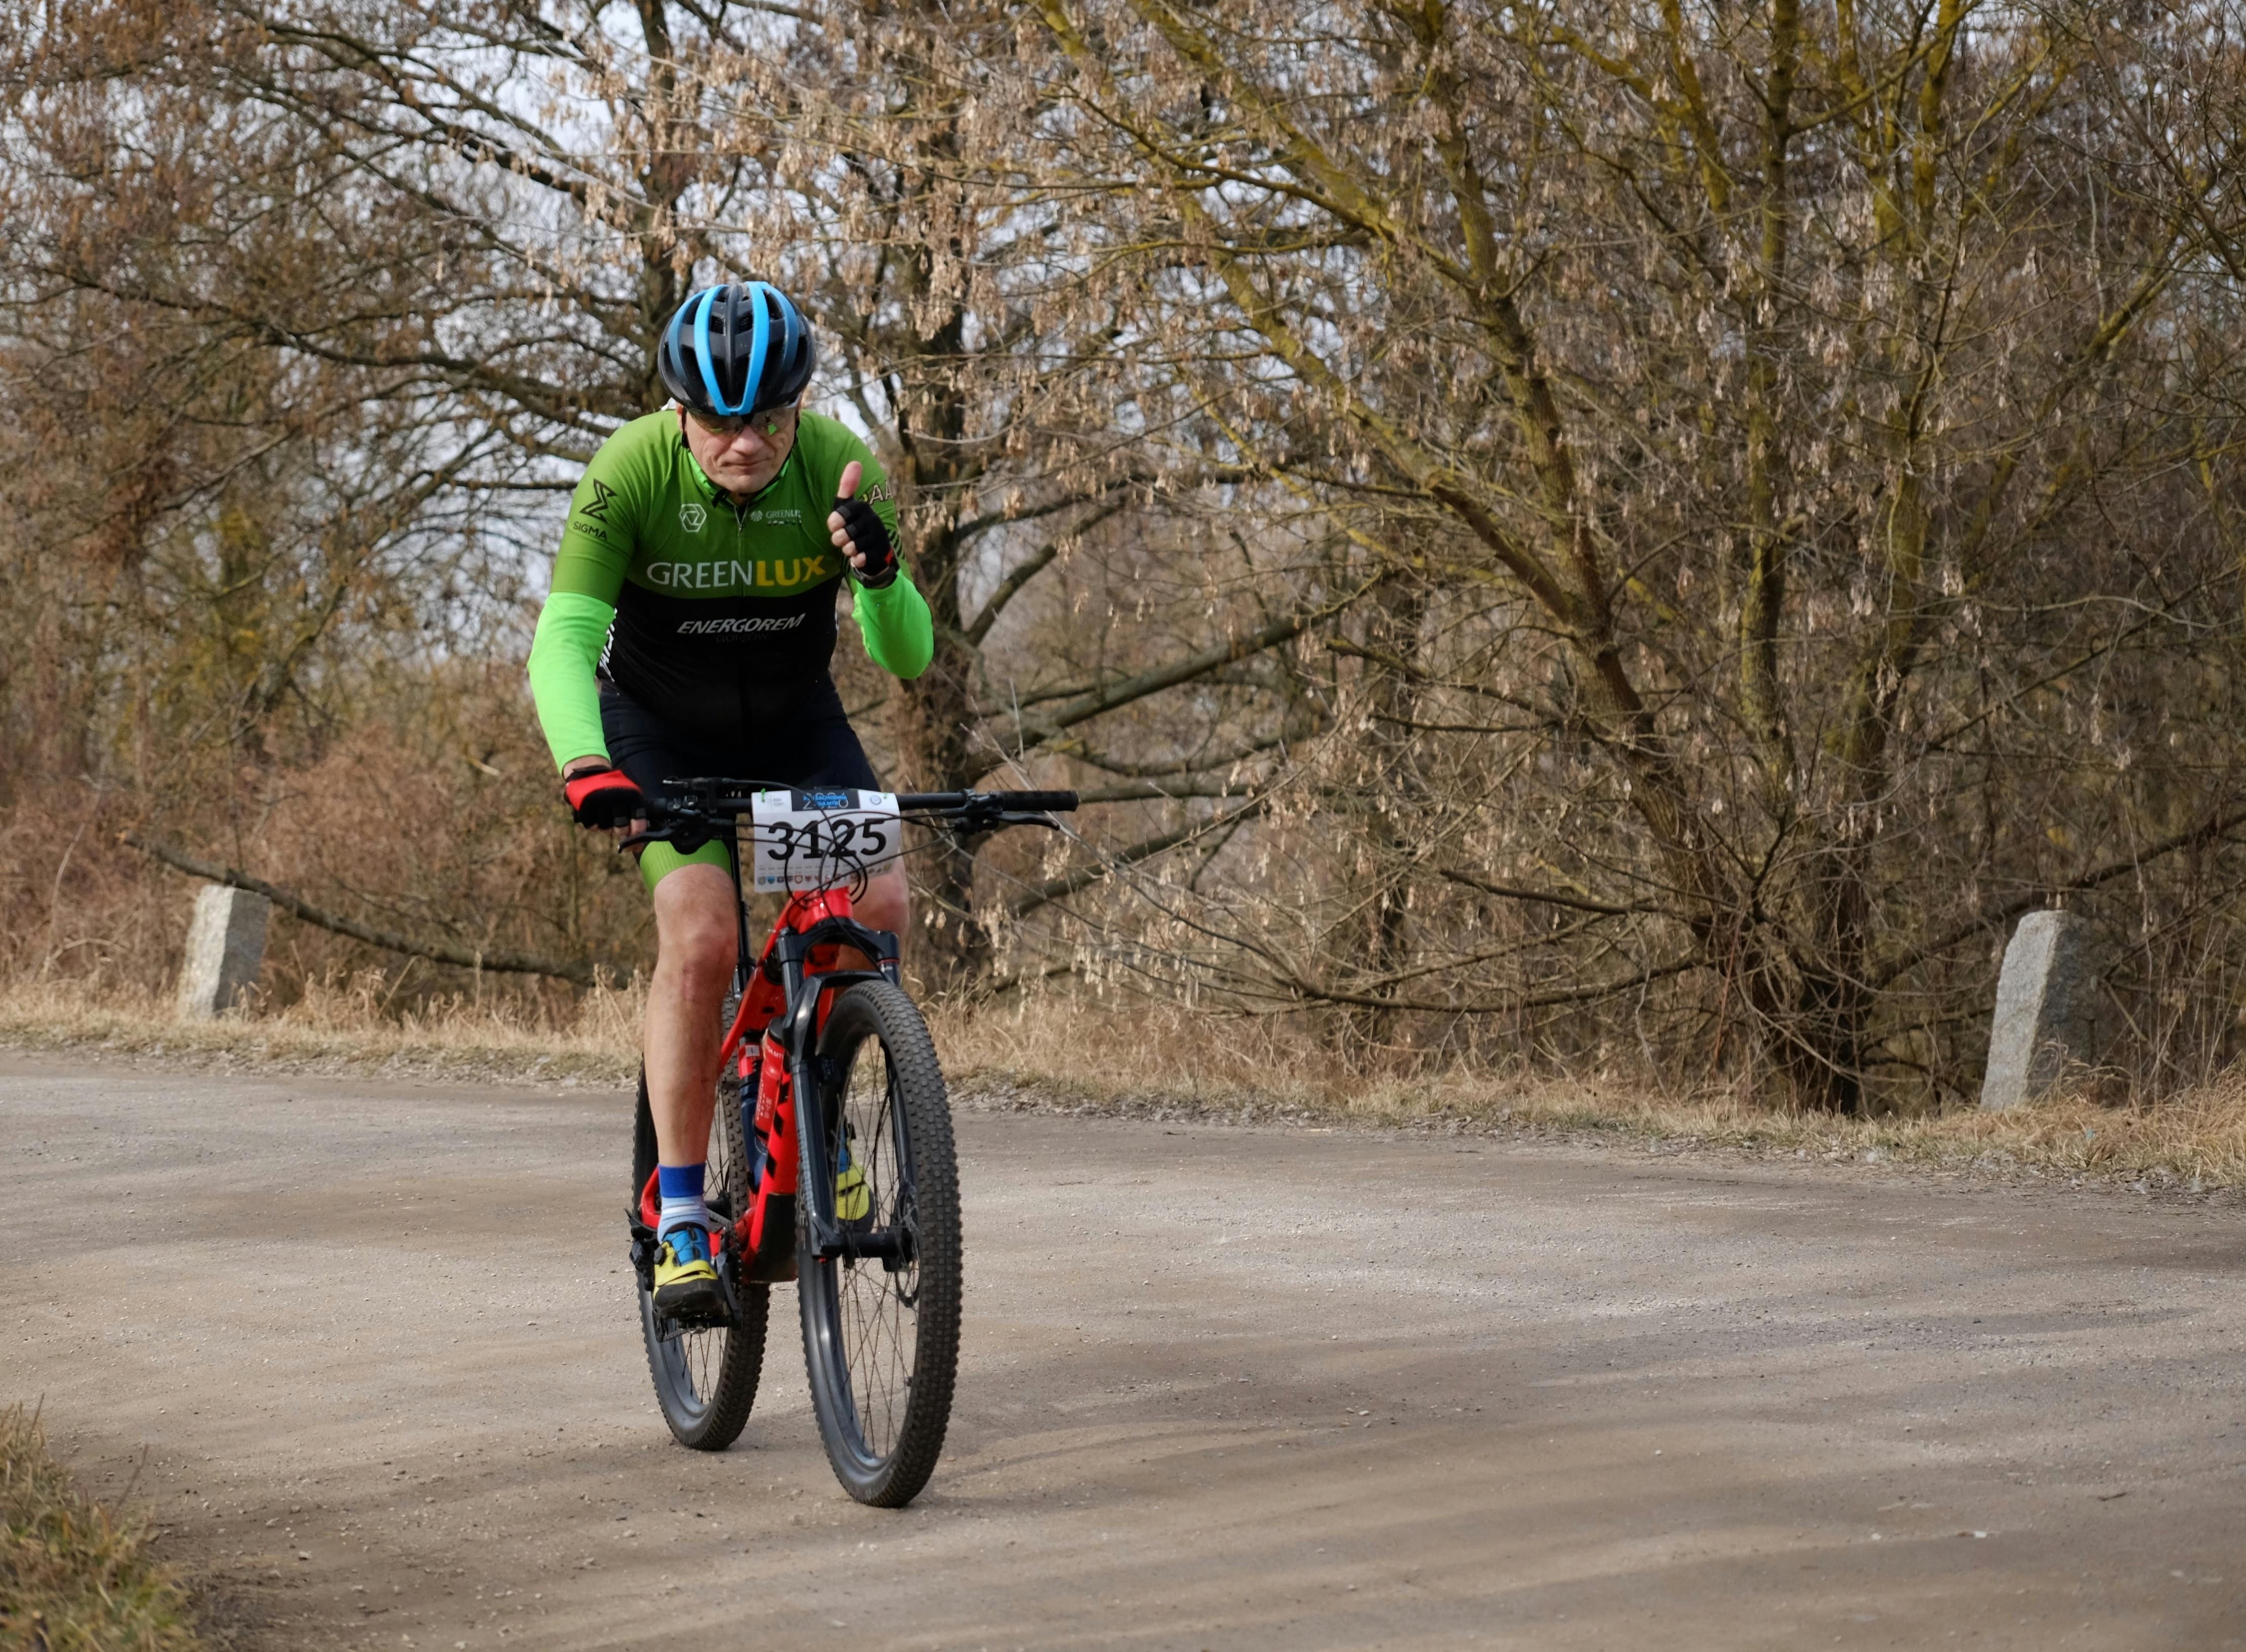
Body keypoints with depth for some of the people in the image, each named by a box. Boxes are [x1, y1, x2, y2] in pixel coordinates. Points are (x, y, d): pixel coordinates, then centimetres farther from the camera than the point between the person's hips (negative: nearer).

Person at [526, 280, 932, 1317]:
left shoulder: (835, 465, -22)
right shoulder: (631, 472, -28)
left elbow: (907, 657, -21)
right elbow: (562, 643, -34)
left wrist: (878, 570, -43)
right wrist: (585, 768, -52)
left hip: (794, 720, 2)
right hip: (661, 728, -2)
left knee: (877, 905, -20)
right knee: (700, 936, -23)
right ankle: (680, 1220, -15)